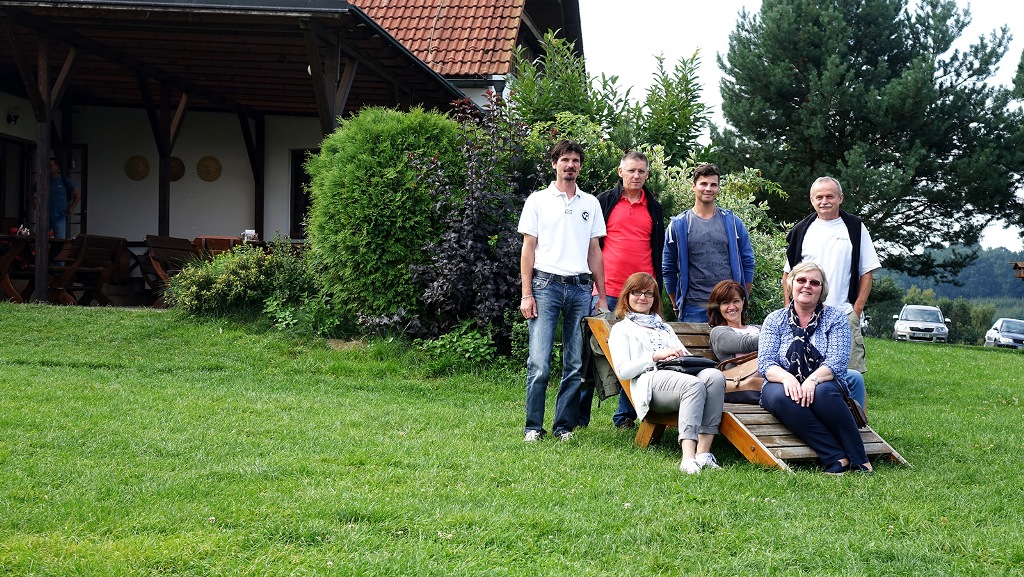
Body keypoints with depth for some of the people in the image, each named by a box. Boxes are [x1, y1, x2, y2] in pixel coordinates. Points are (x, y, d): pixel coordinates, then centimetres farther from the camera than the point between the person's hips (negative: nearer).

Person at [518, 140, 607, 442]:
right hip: (546, 285, -3)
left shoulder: (590, 203, 15)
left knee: (576, 365, 2)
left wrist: (602, 296, 12)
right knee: (539, 363, -9)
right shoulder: (538, 200, 7)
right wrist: (526, 294, -4)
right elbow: (528, 248, 4)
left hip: (580, 289, 3)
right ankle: (533, 426, 1)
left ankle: (565, 426, 11)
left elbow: (594, 250, 16)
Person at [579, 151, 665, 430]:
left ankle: (626, 415, 11)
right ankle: (579, 415, 4)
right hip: (607, 290, -3)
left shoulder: (654, 208, 15)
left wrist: (657, 288, 12)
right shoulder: (604, 201, 6)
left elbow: (658, 250, 18)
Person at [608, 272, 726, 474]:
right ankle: (688, 459, -53)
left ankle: (703, 452, -41)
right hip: (652, 381, -5)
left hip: (681, 375, 5)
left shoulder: (664, 327, 40)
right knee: (694, 385, -39)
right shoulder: (622, 328, 22)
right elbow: (622, 370, 5)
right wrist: (656, 356, -5)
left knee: (715, 375, -32)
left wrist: (681, 356, 5)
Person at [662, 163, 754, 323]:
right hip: (693, 309, -1)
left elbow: (747, 263, 12)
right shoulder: (678, 225, 5)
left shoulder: (733, 223, 9)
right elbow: (669, 269, 8)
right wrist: (676, 306, 7)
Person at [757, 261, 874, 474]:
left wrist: (813, 380, -27)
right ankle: (836, 457, -36)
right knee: (779, 396, -35)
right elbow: (765, 363, -3)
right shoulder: (775, 320, 8)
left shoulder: (836, 317, 5)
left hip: (822, 384, -1)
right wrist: (786, 377, -26)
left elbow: (838, 361, -8)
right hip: (783, 385, 1)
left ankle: (859, 461, -28)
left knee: (824, 392, -36)